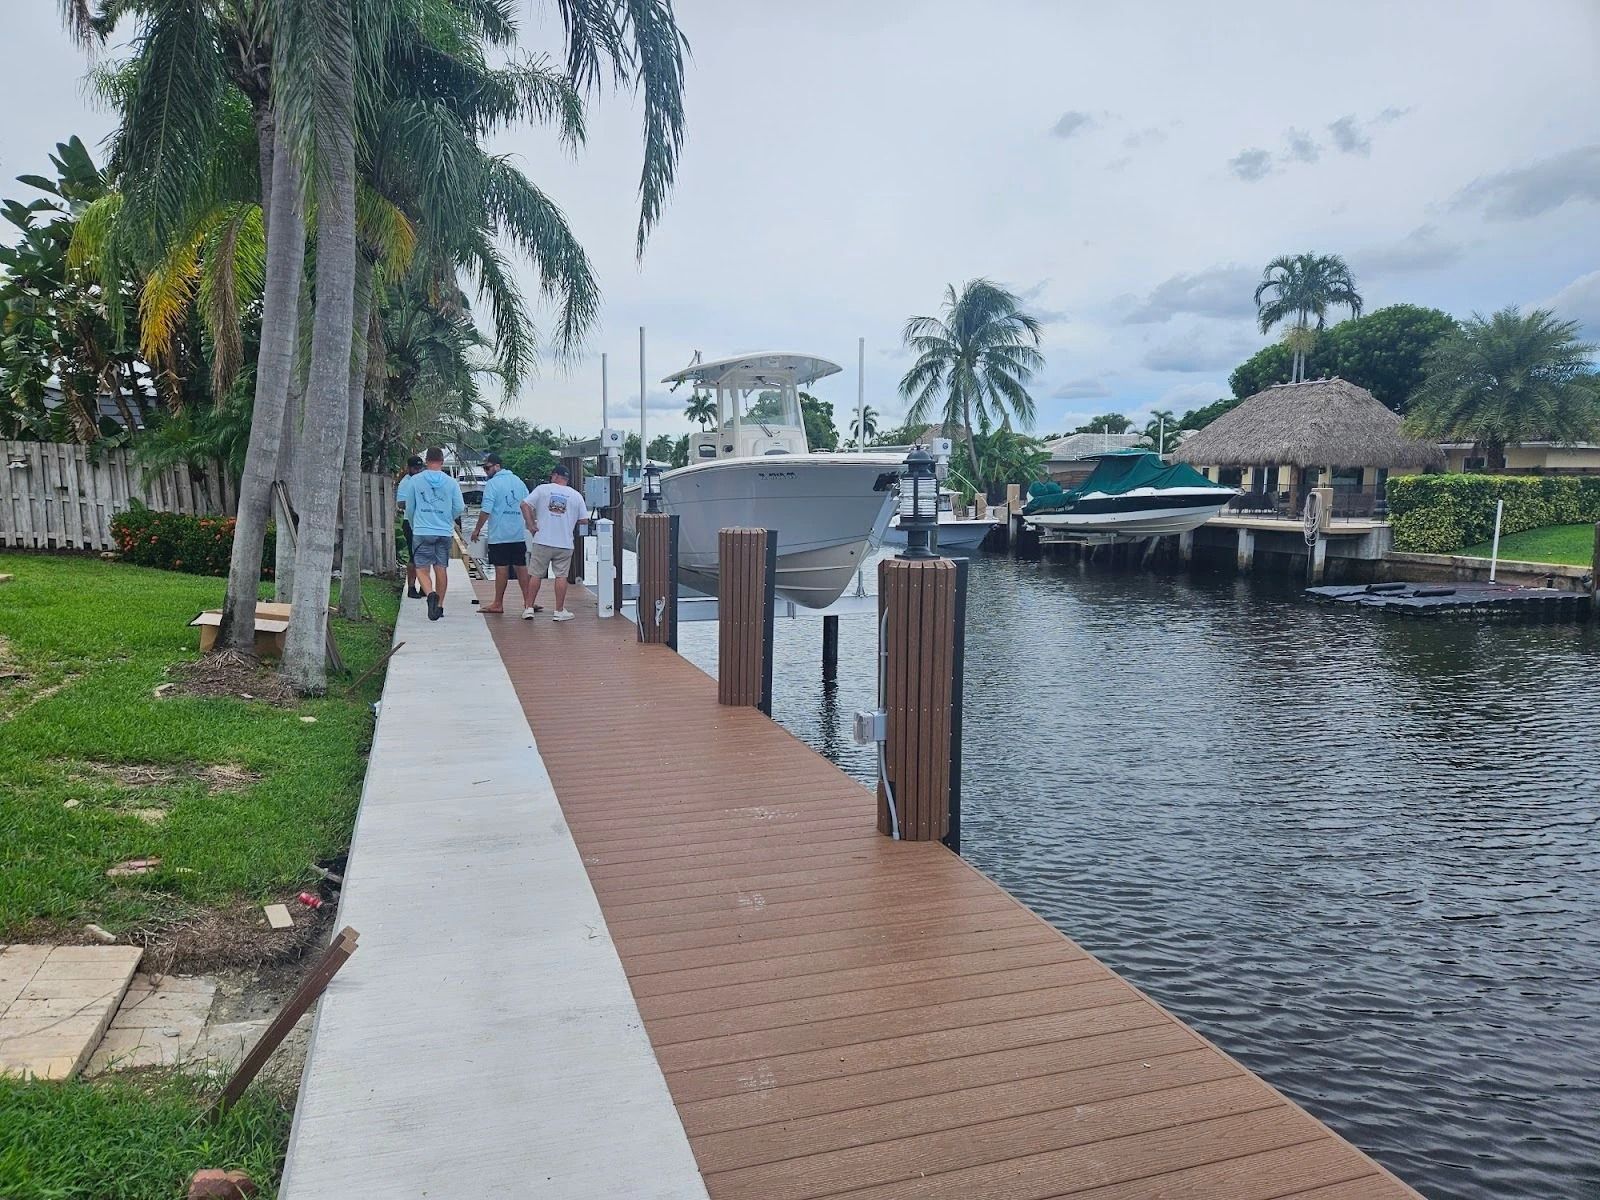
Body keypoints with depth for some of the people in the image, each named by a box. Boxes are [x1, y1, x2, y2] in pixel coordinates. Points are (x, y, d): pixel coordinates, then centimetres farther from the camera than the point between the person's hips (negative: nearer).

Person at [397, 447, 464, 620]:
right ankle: (439, 605, 15)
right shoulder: (451, 482, 0)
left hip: (422, 532, -2)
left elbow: (409, 507, 6)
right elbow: (460, 508, 2)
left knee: (422, 569, 1)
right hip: (444, 532, 2)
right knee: (441, 569, 10)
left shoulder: (414, 480, -1)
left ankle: (430, 594, -26)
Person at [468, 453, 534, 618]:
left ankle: (498, 604, 12)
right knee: (521, 567, 5)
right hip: (519, 534, 5)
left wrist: (477, 529, -3)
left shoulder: (492, 483, -9)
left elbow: (486, 510, -13)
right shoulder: (518, 481, 11)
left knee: (501, 568, 1)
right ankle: (528, 603, 2)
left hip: (499, 535, -5)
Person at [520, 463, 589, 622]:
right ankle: (559, 611, 7)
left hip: (542, 541, 0)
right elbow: (584, 520, 3)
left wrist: (531, 525, -2)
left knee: (536, 575, 8)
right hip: (565, 543, 0)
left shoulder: (542, 489, 1)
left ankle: (529, 608, 12)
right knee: (561, 576, 5)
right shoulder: (576, 495, 4)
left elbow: (525, 505, -6)